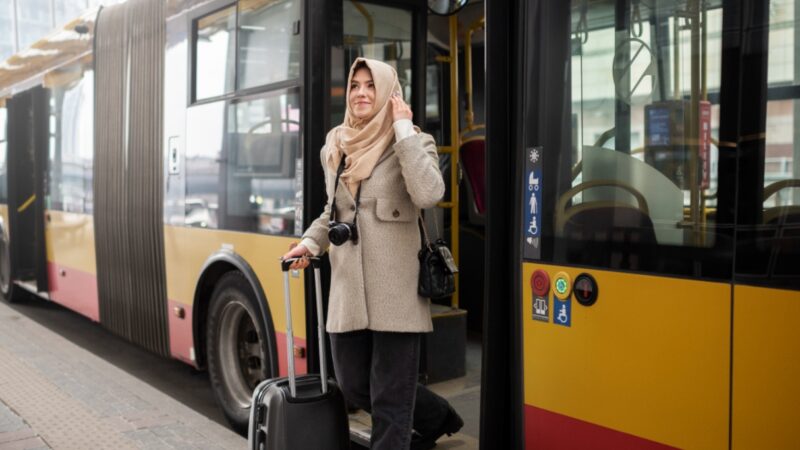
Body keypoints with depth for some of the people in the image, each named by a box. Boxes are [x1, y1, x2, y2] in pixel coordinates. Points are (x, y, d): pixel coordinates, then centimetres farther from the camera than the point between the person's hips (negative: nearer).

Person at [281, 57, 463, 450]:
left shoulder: (414, 143, -4)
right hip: (348, 290, 6)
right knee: (353, 387, 15)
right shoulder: (334, 148, 12)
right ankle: (437, 418, 39)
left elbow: (428, 195, -25)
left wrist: (404, 129, -18)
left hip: (396, 291, -6)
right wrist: (309, 243, 10)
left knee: (389, 401, 2)